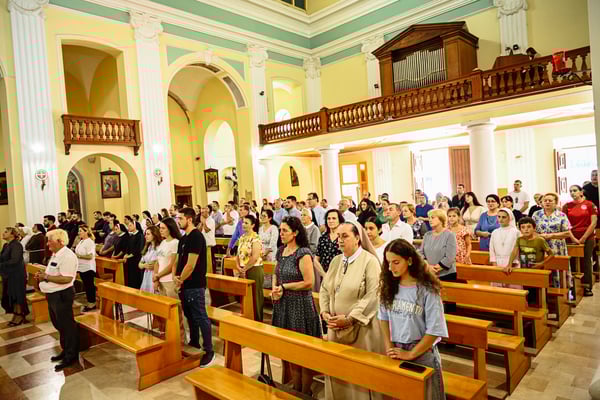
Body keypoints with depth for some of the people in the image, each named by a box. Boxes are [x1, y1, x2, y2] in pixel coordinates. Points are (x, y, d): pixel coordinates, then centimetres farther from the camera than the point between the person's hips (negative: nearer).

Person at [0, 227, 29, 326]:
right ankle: (16, 315, 25)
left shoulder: (16, 245, -16)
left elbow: (14, 260, -24)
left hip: (16, 274, -8)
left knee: (16, 295, 2)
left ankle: (19, 316, 15)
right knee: (9, 295, 13)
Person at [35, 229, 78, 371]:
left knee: (67, 326, 3)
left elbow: (66, 278, -28)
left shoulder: (67, 256, -22)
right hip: (53, 295, 10)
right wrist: (42, 275, 4)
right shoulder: (55, 254, 11)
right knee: (59, 325, 21)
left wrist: (46, 277, -22)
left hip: (62, 295, -10)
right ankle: (65, 351, 37)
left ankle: (71, 356, 16)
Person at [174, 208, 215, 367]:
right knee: (189, 315, 20)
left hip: (194, 285, -9)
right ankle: (194, 342, 36)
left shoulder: (196, 237, -17)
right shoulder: (183, 238, 12)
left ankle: (209, 351, 6)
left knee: (201, 317, -3)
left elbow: (191, 265, -20)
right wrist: (175, 276, -2)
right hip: (184, 284, 9)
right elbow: (178, 260, 15)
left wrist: (180, 281, -9)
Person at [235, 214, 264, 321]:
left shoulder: (255, 238, -13)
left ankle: (257, 321, 12)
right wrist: (238, 267, -1)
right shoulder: (242, 237, 11)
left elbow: (254, 257, -20)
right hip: (243, 271, 8)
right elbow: (239, 254, 14)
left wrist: (244, 269, -13)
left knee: (255, 297, 0)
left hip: (254, 270, -8)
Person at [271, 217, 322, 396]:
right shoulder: (281, 251, 6)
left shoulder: (303, 253, -17)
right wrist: (274, 288, -3)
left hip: (300, 305, -7)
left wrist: (284, 287, -15)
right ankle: (296, 389, 34)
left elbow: (309, 283, -21)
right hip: (283, 304, 7)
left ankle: (306, 392, 25)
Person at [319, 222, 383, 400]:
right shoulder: (336, 261, 7)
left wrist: (349, 319, -19)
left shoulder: (370, 261, -12)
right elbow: (325, 289, 12)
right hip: (336, 326, 6)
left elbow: (372, 296, -18)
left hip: (361, 328, -6)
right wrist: (325, 312, -4)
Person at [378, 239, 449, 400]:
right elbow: (383, 318, 6)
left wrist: (411, 354, -13)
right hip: (396, 351, 4)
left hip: (422, 353, -4)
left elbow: (435, 330, -16)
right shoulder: (389, 286, -3)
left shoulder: (427, 290, -17)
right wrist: (389, 346, -2)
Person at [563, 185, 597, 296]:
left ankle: (587, 287, 14)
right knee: (573, 262, 5)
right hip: (572, 238, 2)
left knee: (586, 262, 4)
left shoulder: (590, 205, -2)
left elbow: (593, 223, -5)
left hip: (587, 238, -2)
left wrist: (583, 238, -7)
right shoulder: (566, 206, 4)